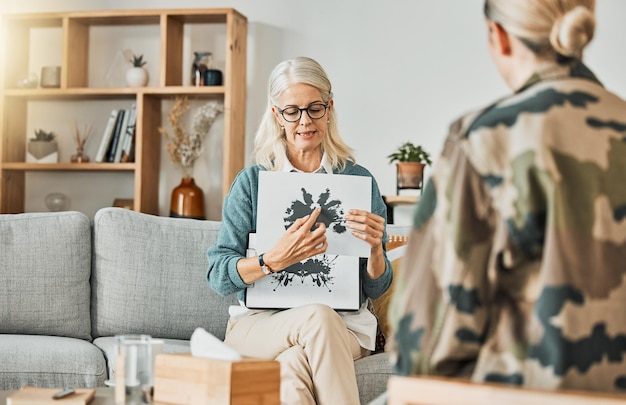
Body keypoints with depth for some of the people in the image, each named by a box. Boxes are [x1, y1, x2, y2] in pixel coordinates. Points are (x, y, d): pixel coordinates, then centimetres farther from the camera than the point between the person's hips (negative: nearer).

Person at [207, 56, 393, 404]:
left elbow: (375, 289, 9)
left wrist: (375, 249, -14)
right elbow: (218, 276, -3)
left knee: (295, 363, -36)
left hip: (343, 327, 0)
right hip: (260, 324, 1)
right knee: (317, 317, -34)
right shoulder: (252, 182, 7)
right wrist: (275, 259, -21)